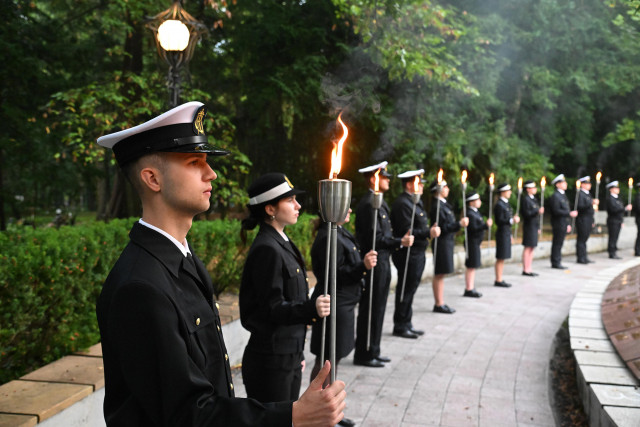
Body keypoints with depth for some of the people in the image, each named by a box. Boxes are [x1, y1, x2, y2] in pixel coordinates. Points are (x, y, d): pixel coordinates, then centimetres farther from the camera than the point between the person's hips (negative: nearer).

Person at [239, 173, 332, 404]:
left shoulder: (282, 243, 12)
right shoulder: (266, 249, -18)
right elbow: (272, 308, -21)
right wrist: (311, 308, -37)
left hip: (289, 356, 10)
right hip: (270, 360, -10)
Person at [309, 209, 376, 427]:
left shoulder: (340, 233, 13)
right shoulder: (328, 238, -20)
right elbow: (333, 275, -24)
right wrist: (362, 267, -30)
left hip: (344, 306, 10)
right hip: (334, 308, -10)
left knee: (334, 360, 18)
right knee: (325, 362, 0)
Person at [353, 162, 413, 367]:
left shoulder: (379, 202, 16)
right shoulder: (369, 204, -17)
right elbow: (375, 238, -22)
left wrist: (400, 240, 10)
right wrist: (400, 242, -19)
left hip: (382, 263, 10)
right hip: (374, 264, -10)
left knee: (377, 309, 15)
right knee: (370, 310, -2)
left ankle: (373, 351, 25)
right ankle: (363, 355, 7)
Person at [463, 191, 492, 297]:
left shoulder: (476, 212, 14)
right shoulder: (470, 214, -18)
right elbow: (473, 229, -24)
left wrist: (486, 225, 7)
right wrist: (486, 225, -28)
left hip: (476, 243, 10)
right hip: (472, 243, -10)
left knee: (472, 267, 14)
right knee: (471, 267, -5)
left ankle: (471, 288, 21)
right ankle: (468, 290, 0)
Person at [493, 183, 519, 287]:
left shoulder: (506, 203, 15)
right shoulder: (499, 205, -15)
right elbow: (499, 221, -19)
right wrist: (512, 220, -24)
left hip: (506, 234, 9)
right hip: (502, 234, -9)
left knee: (502, 259, 12)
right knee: (500, 258, -4)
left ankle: (499, 279, 17)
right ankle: (498, 280, 0)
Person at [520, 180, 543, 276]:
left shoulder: (533, 199, 16)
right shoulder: (525, 199, -13)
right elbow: (527, 214, -19)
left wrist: (538, 227, 21)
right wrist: (538, 212, -30)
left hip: (534, 226, 9)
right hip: (529, 226, -9)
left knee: (532, 248, 11)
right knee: (527, 248, -6)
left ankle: (528, 269, 17)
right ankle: (525, 270, -2)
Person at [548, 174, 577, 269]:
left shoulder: (563, 195, 18)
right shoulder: (555, 196, -13)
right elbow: (556, 211, -21)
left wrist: (568, 224, 20)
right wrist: (570, 213, -21)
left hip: (563, 225, 9)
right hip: (558, 224, -9)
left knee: (559, 244, 11)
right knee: (557, 243, -5)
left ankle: (557, 262, 16)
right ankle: (555, 262, 0)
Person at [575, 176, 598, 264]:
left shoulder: (587, 194, 20)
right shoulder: (580, 194, -10)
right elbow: (580, 206, -22)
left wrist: (592, 221, 22)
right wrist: (592, 203, -26)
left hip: (588, 221, 9)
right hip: (582, 220, -9)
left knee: (584, 239, 11)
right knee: (581, 239, -6)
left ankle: (584, 257, 14)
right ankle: (581, 258, -3)